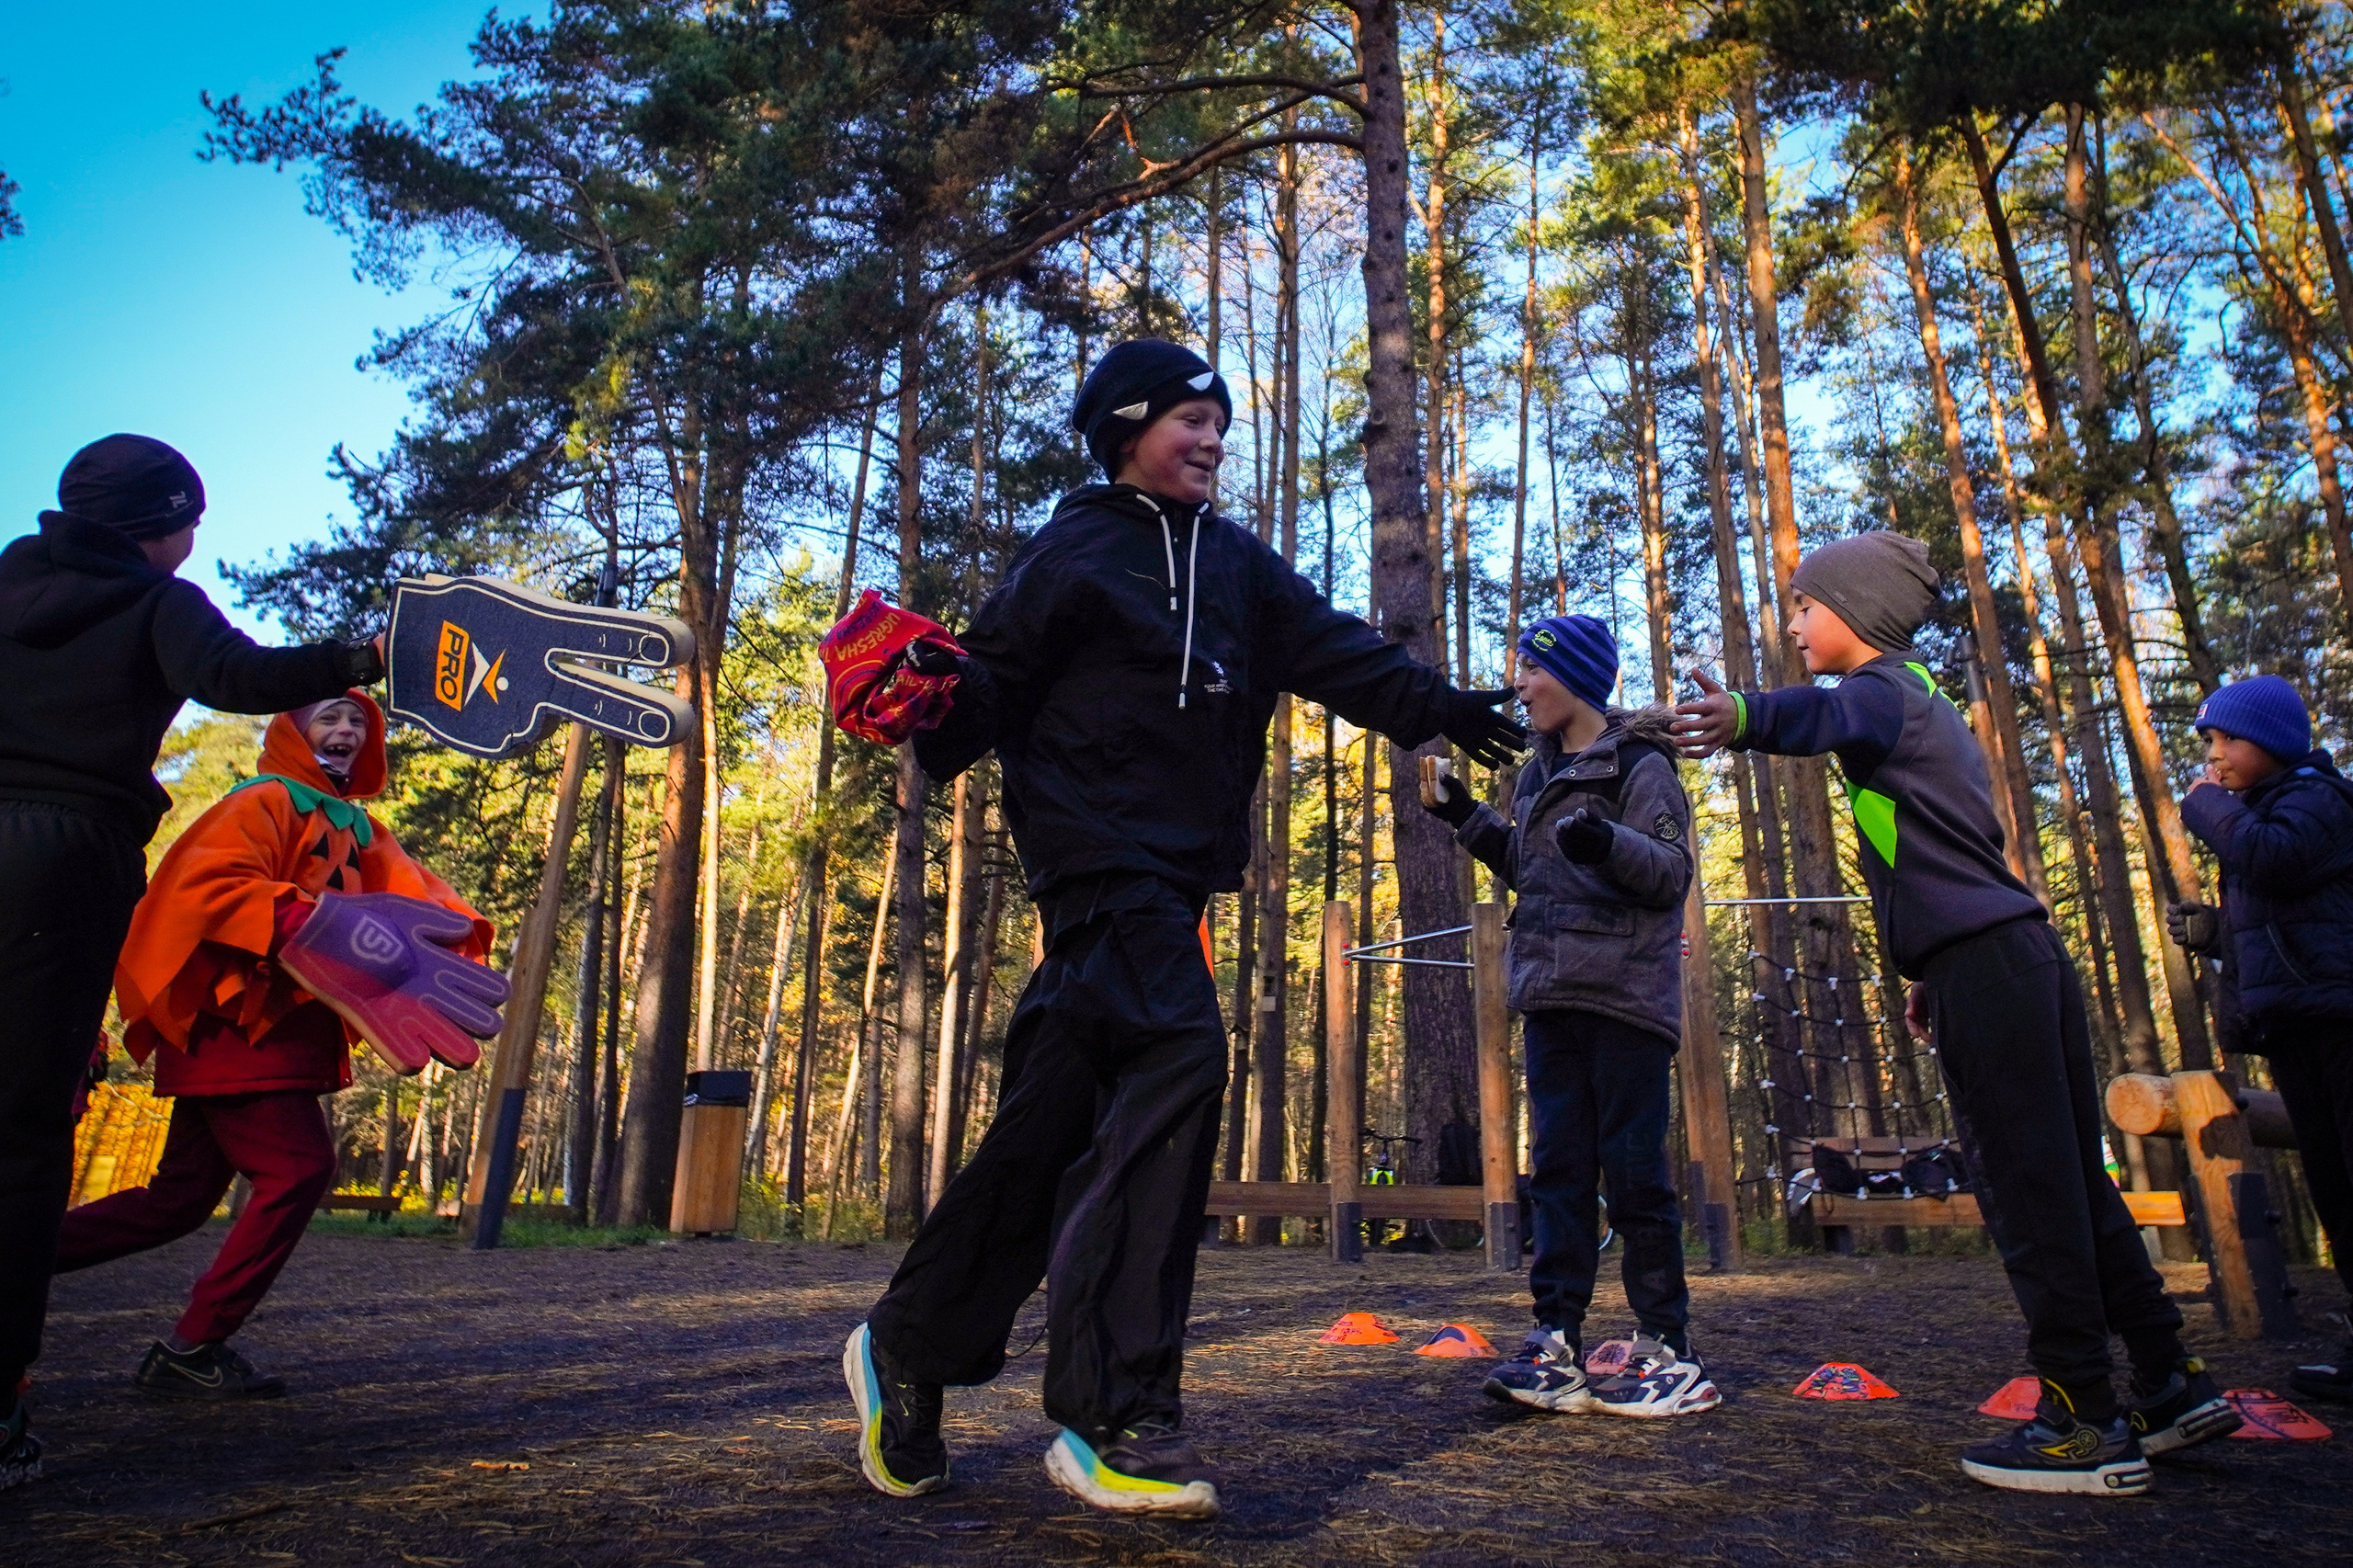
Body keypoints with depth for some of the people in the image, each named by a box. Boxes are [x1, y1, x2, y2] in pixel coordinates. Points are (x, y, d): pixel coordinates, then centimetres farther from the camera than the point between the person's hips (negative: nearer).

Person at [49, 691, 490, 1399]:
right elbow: (207, 882, -21)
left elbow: (406, 889, 6)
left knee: (182, 1197, 12)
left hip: (279, 1032, 9)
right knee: (299, 1168, -10)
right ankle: (191, 1349, 0)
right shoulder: (266, 802, -6)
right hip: (236, 1024, -9)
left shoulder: (356, 828, 20)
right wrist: (300, 920, -33)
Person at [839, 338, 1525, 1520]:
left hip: (1178, 865, 7)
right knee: (1178, 1059, -24)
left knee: (1057, 1117, 8)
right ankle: (1112, 1411, -19)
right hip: (1095, 843, -7)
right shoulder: (1075, 549, 1)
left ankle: (907, 1347, 23)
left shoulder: (1234, 561, 19)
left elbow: (1330, 648, 12)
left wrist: (1438, 707, 0)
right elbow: (997, 677, -3)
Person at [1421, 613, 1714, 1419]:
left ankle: (1667, 1348, 8)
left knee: (1634, 1165, -3)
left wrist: (1609, 844, -28)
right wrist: (1472, 822, 14)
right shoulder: (1540, 772, 18)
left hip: (1626, 994, -7)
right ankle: (1556, 1343, 8)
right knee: (1558, 1167, 5)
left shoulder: (1641, 765, -4)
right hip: (1551, 992, 7)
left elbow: (1672, 872, -11)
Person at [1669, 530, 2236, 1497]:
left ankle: (2087, 1422, 1)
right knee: (2073, 1180, 14)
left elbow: (1827, 717, -32)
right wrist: (1930, 973, 31)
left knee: (2028, 1188, -6)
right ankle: (2173, 1386, 22)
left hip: (1982, 966, -10)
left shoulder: (1885, 686, -5)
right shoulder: (1922, 699, 26)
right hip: (2021, 954, 10)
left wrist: (1743, 716, -53)